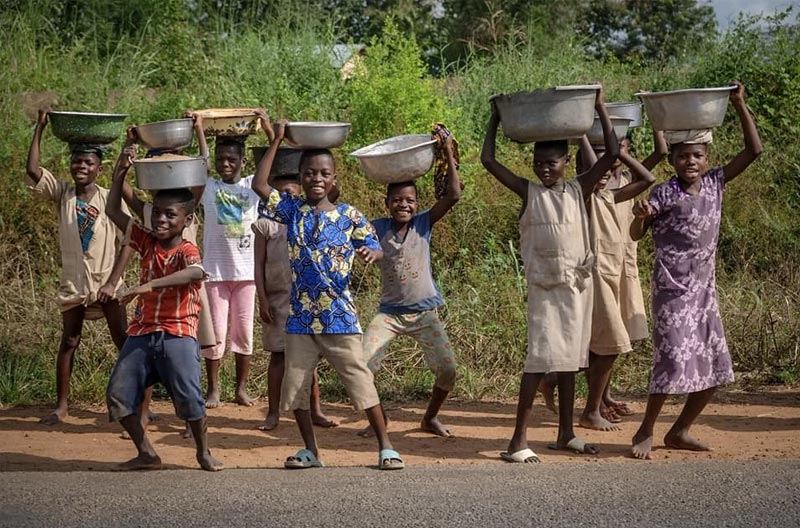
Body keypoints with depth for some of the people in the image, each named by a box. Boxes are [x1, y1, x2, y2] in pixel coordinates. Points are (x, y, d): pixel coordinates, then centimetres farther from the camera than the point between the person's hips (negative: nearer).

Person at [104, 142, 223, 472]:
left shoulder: (186, 251, -10)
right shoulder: (147, 243, 8)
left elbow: (196, 272, -35)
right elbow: (113, 211, 12)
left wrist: (151, 284, -43)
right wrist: (121, 172, 2)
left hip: (177, 334, -6)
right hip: (142, 333, 6)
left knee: (189, 396, -13)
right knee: (118, 394, 0)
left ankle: (204, 452, 7)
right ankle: (146, 454, 11)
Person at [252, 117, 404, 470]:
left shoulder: (349, 216, 1)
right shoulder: (291, 210, 5)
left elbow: (376, 249, 2)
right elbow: (259, 185, -4)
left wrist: (370, 253, -23)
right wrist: (277, 141, -3)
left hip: (340, 316, -3)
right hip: (300, 315, 3)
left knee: (361, 381, -4)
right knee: (295, 385, 6)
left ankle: (386, 447, 3)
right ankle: (310, 451, 18)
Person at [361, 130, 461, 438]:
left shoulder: (424, 223, -4)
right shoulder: (378, 228, -1)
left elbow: (453, 196, -14)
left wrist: (449, 155, -18)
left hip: (424, 312, 0)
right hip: (389, 312, 0)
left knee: (447, 370, -7)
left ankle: (430, 418, 20)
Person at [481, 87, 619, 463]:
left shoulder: (579, 190, 4)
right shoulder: (528, 193, 1)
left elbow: (613, 153, -2)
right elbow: (488, 161, -4)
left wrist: (600, 108, -2)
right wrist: (495, 120, 1)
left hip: (577, 283, 3)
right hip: (543, 285, -3)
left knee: (569, 358, 11)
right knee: (540, 357, -10)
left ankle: (566, 434, 20)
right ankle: (519, 439, -9)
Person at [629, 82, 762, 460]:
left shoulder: (715, 183, 3)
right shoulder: (664, 194, -9)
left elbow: (754, 150, 3)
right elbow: (636, 235, -5)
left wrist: (740, 106, -5)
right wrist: (641, 215, -27)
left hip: (705, 289, 6)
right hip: (672, 289, -6)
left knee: (714, 366, 6)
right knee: (674, 360, -12)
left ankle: (680, 431, 20)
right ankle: (646, 431, 5)